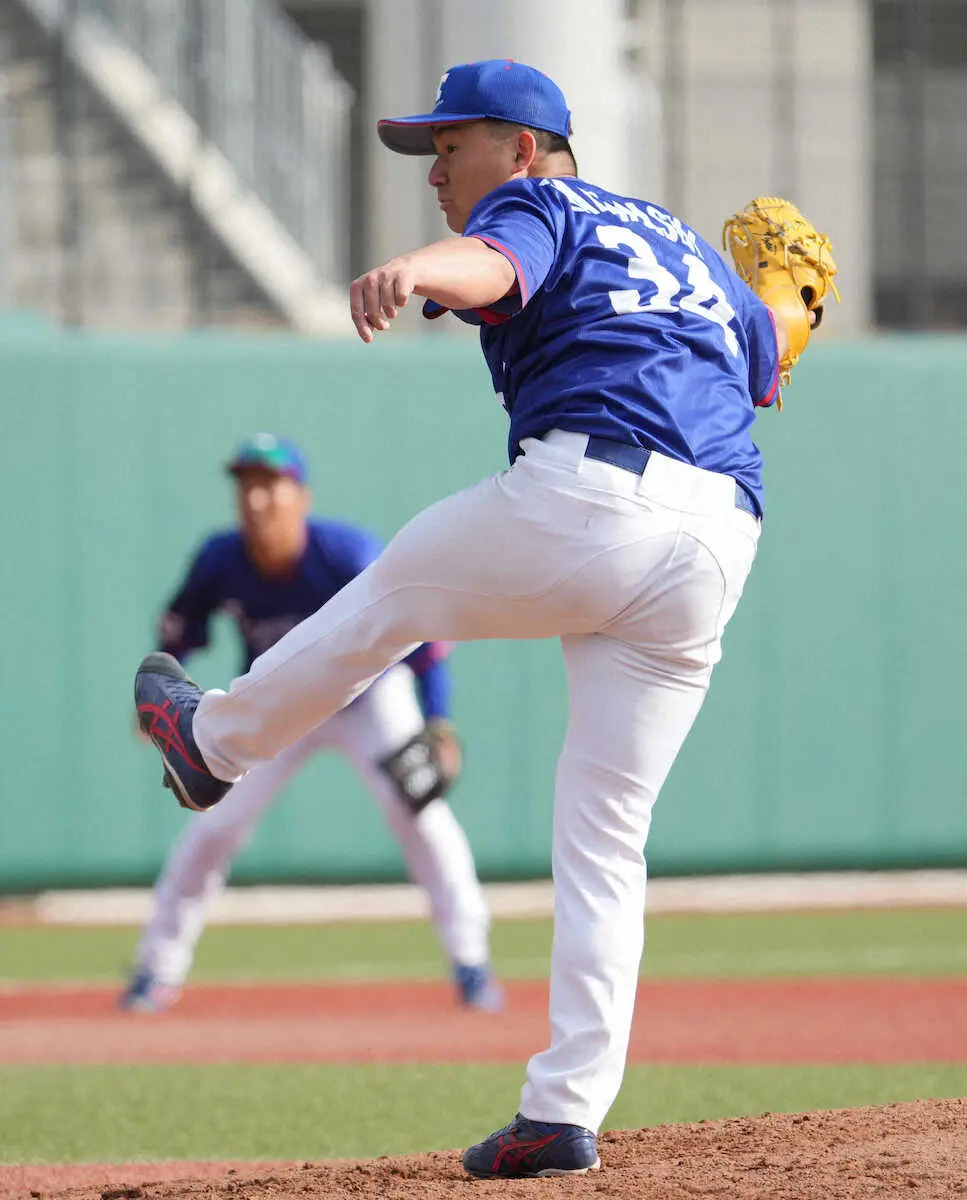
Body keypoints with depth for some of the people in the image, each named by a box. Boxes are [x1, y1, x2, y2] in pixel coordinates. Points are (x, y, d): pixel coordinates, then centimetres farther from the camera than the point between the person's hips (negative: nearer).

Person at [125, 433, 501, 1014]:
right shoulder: (222, 561, -21)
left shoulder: (349, 554, -31)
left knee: (418, 808, -20)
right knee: (214, 828, -3)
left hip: (369, 699, -3)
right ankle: (159, 969, 13)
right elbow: (180, 630, -1)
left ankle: (470, 960, -10)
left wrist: (437, 720, -36)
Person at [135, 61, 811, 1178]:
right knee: (604, 835, 8)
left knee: (390, 595, 22)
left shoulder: (535, 206, 6)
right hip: (716, 549, 7)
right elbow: (766, 361, 42)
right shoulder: (683, 242, 29)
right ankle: (566, 1111, 1)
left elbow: (492, 265, -20)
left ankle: (218, 740, 45)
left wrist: (413, 271, -42)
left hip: (583, 494, -7)